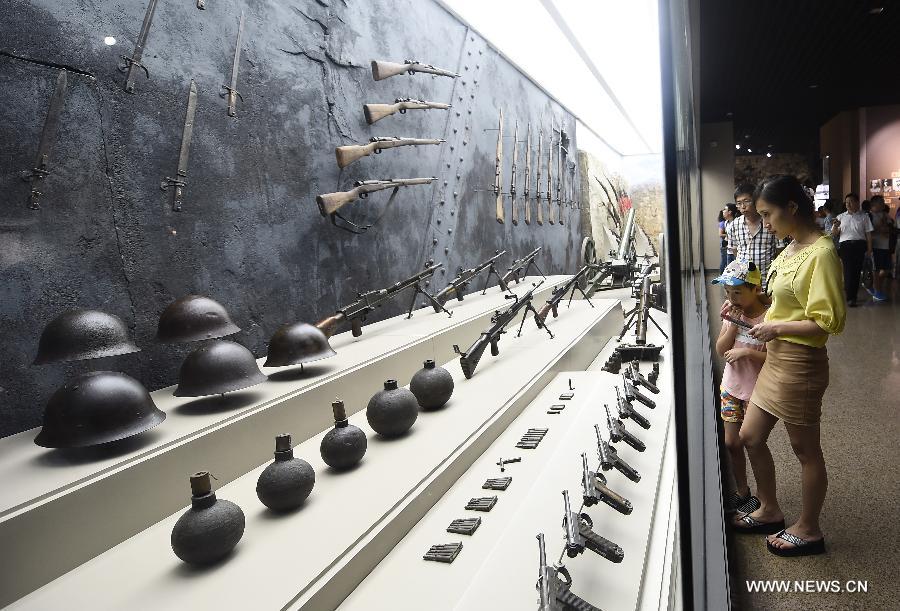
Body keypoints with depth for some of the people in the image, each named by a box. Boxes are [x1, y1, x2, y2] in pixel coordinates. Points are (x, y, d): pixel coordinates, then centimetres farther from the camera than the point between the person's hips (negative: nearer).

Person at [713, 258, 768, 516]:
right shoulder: (732, 313, -1)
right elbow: (721, 351, -5)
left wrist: (747, 352, -28)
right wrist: (732, 325, -16)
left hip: (756, 391, -5)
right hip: (731, 388, 5)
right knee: (731, 443, 12)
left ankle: (762, 498, 26)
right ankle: (742, 492, 31)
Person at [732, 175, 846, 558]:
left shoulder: (821, 253, -19)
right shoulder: (792, 248, 8)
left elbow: (829, 322, -21)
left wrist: (777, 327, -18)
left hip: (800, 364, -9)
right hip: (776, 358, 9)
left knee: (805, 450, 10)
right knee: (750, 437, 17)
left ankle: (808, 530, 30)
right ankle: (770, 511, 37)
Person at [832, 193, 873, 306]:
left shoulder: (864, 216, 9)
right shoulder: (840, 217, 13)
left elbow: (868, 234, 7)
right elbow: (834, 234, 11)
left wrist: (869, 249, 0)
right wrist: (835, 226, -11)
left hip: (859, 245, 0)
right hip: (845, 245, 0)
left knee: (856, 271, 3)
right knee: (848, 271, -8)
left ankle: (851, 297, 11)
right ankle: (850, 297, -3)